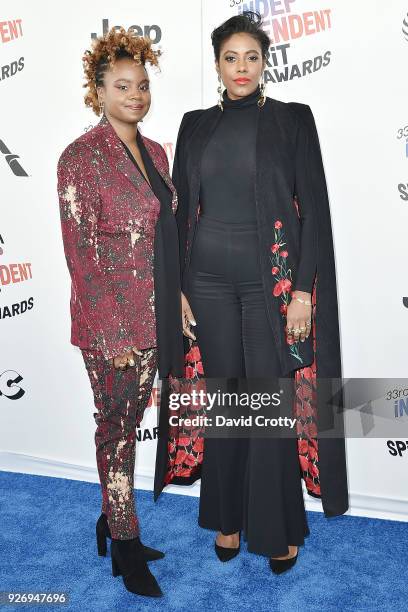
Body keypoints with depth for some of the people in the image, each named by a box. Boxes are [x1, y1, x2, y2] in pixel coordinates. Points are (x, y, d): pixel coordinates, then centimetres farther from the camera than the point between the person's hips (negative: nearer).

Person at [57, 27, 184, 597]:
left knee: (128, 422, 17)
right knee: (117, 426, 7)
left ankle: (112, 519, 37)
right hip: (111, 321, -6)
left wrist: (173, 309, 12)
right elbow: (81, 251, -14)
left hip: (154, 315, 7)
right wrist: (113, 331, -16)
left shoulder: (154, 151, 11)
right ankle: (125, 545, 26)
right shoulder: (81, 156, -11)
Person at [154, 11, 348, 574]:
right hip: (210, 279, 3)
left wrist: (303, 290, -12)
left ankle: (278, 527, 20)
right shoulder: (196, 125, 10)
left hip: (273, 277, -3)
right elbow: (181, 209, 9)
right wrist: (178, 287, 2)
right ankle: (227, 516, 28)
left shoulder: (294, 119, 1)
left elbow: (314, 207, -4)